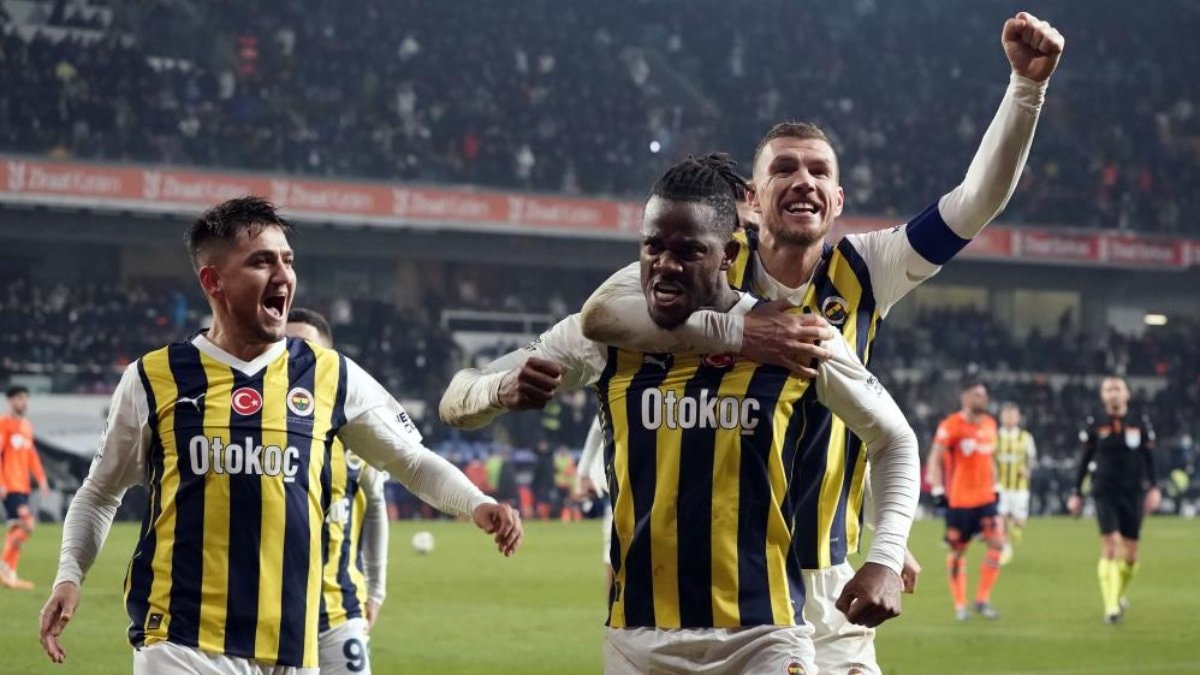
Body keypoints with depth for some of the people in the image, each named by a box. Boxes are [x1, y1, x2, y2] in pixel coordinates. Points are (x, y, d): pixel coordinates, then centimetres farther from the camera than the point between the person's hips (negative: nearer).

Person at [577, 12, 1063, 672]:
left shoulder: (861, 275, 2)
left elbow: (976, 201, -2)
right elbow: (600, 314, -23)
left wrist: (1027, 83, -12)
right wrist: (735, 331, -29)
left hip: (822, 586, 2)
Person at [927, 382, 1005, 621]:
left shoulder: (989, 424, 11)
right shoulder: (951, 426, -10)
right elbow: (935, 459, -9)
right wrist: (938, 491, -15)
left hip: (985, 498, 5)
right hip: (959, 500, -5)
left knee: (997, 543, -8)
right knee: (958, 550, 3)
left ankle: (983, 599, 2)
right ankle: (960, 605, 14)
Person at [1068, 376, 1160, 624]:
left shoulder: (1141, 424, 5)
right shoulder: (1094, 425, 3)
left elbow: (1149, 459, 9)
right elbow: (1084, 461, 9)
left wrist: (1154, 488, -2)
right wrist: (1077, 493, 9)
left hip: (1133, 493, 2)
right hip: (1105, 494, -2)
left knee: (1130, 554, 4)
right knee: (1110, 546, -14)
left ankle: (1120, 594, 31)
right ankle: (1111, 606, -14)